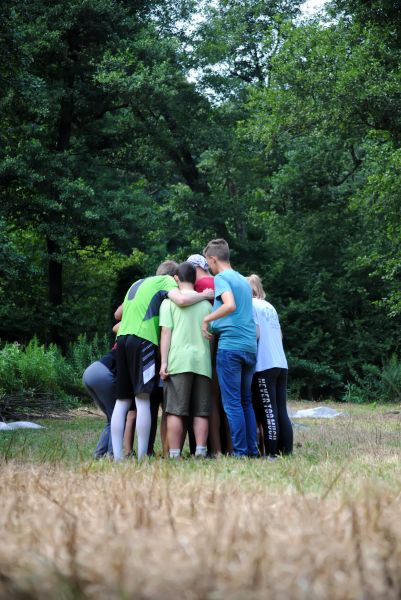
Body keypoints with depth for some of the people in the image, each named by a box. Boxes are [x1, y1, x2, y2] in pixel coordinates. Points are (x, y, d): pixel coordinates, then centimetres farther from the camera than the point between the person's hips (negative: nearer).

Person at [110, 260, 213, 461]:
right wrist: (203, 295, 2)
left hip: (122, 338, 7)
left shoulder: (137, 284, 29)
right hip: (143, 339, -7)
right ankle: (142, 457, -14)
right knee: (142, 398, -10)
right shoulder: (166, 281, 7)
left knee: (122, 401, 6)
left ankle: (117, 456, 1)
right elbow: (181, 300, -12)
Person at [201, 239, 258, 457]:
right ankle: (252, 449, 12)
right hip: (250, 346, 8)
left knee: (232, 402, -4)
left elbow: (230, 305, -21)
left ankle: (240, 452, -5)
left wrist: (206, 319, -10)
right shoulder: (244, 281, 20)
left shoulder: (221, 278, -4)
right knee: (246, 401, 13)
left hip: (230, 346, -7)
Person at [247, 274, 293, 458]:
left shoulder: (250, 305, -2)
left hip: (264, 366, -7)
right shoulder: (270, 307, 20)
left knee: (268, 412, -7)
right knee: (281, 411, 7)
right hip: (281, 364, 7)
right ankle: (286, 451, 6)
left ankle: (271, 453, -9)